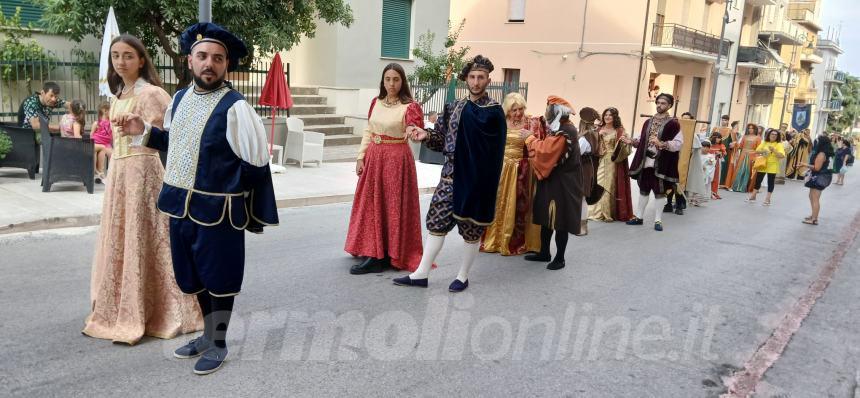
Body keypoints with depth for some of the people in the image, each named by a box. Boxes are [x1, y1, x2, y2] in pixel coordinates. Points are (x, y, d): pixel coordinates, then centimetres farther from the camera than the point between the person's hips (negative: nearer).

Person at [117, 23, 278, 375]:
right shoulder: (179, 99, 7)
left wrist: (224, 187, -5)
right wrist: (143, 131, 10)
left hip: (218, 210, -7)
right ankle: (208, 335, 39)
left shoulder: (235, 108, -17)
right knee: (195, 276, 19)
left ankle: (218, 345, 25)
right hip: (181, 206, 8)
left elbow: (256, 164, -15)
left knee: (220, 279, 6)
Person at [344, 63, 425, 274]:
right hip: (373, 157, 6)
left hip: (396, 159, -6)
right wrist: (361, 157, 6)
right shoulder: (376, 103, 7)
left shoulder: (408, 106, -10)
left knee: (392, 206, -1)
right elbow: (368, 132, 12)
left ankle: (380, 257, 3)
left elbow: (414, 129, -28)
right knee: (371, 205, 11)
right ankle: (373, 252, 23)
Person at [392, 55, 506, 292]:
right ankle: (421, 274, 15)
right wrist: (427, 135, -10)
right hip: (449, 176, 5)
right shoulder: (455, 107, 10)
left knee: (471, 229, 5)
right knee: (436, 223, 7)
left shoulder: (494, 111, -5)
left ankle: (463, 276, 21)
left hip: (475, 179, -5)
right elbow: (442, 139, 11)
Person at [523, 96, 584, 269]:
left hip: (561, 184, -10)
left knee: (559, 221, 0)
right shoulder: (561, 128, 13)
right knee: (547, 218, 14)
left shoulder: (564, 132, -20)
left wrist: (531, 139, -13)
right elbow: (549, 150, 14)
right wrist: (535, 140, 2)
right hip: (554, 180, 10)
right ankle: (544, 253, 24)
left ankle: (560, 258, 10)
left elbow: (545, 151, -26)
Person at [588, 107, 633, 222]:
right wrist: (598, 135, -9)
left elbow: (624, 148, -2)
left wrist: (623, 141, -22)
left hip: (613, 162, -3)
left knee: (610, 186, -3)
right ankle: (598, 212, 10)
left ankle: (609, 213, 3)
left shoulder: (619, 131, 2)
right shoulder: (599, 130, 11)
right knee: (599, 186, 1)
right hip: (600, 162, 3)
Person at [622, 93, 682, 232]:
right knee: (644, 190, 13)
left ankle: (658, 220, 12)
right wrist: (632, 141, 0)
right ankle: (639, 217, 22)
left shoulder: (673, 124, -5)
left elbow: (679, 143, -13)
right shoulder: (648, 122, 13)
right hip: (645, 162, 5)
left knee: (659, 192, 3)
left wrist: (662, 144, -25)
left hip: (661, 164, -5)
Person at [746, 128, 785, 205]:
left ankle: (767, 199, 8)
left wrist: (774, 150, -25)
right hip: (762, 164, 3)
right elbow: (756, 151, 4)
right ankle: (753, 196, 22)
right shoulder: (764, 143, 7)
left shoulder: (779, 145, -5)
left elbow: (782, 155, -15)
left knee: (771, 182, 1)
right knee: (758, 180, 9)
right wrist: (762, 151, -16)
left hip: (772, 166, -3)